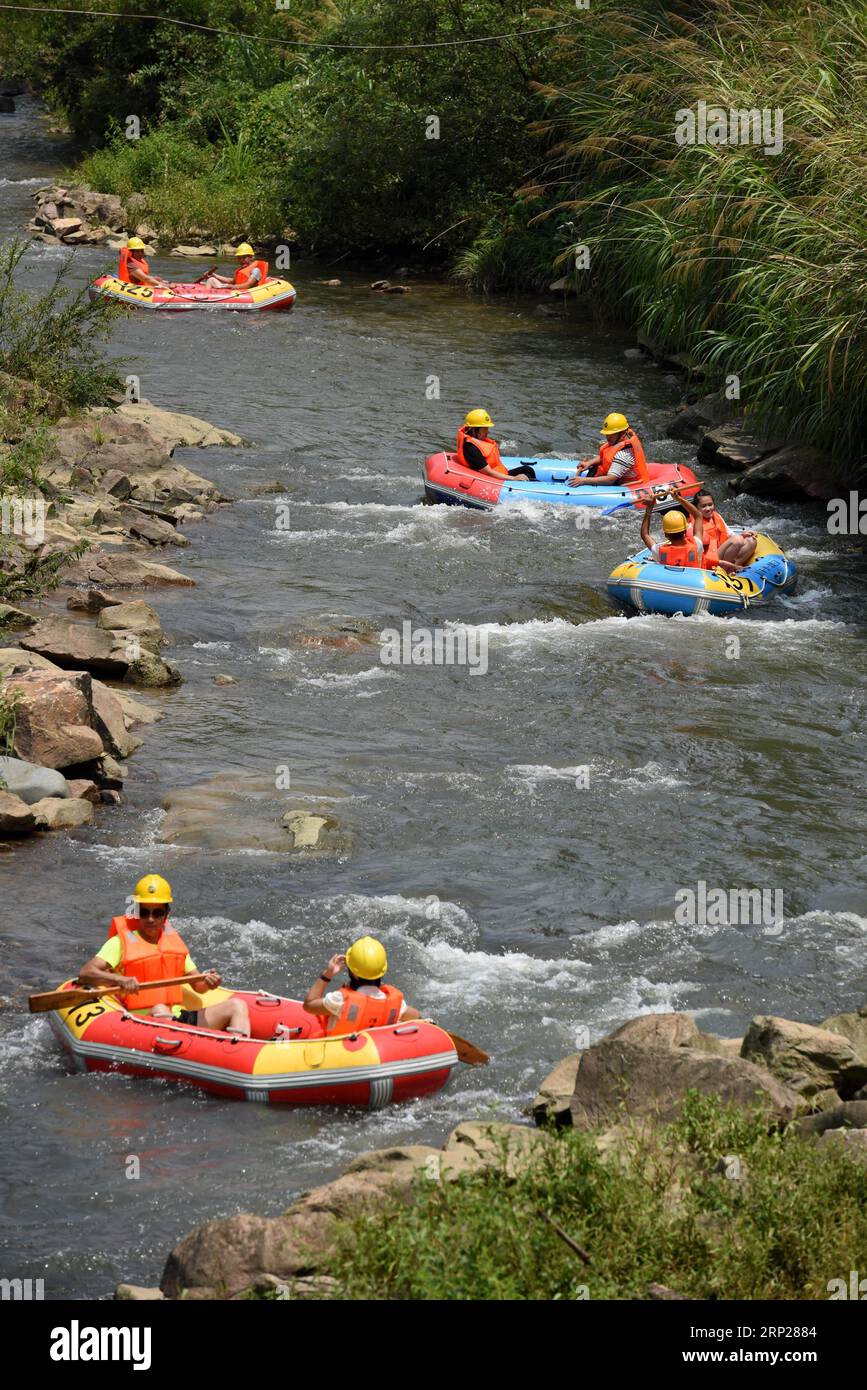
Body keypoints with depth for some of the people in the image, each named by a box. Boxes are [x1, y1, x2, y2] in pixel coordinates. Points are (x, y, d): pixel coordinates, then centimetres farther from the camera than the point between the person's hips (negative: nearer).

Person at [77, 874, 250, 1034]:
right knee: (159, 1010, -38)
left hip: (178, 1020, 6)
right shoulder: (121, 942, 3)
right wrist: (119, 979, -28)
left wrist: (206, 982, -5)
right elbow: (85, 973, -9)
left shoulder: (173, 940, 19)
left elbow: (197, 985, 20)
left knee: (237, 1006, -8)